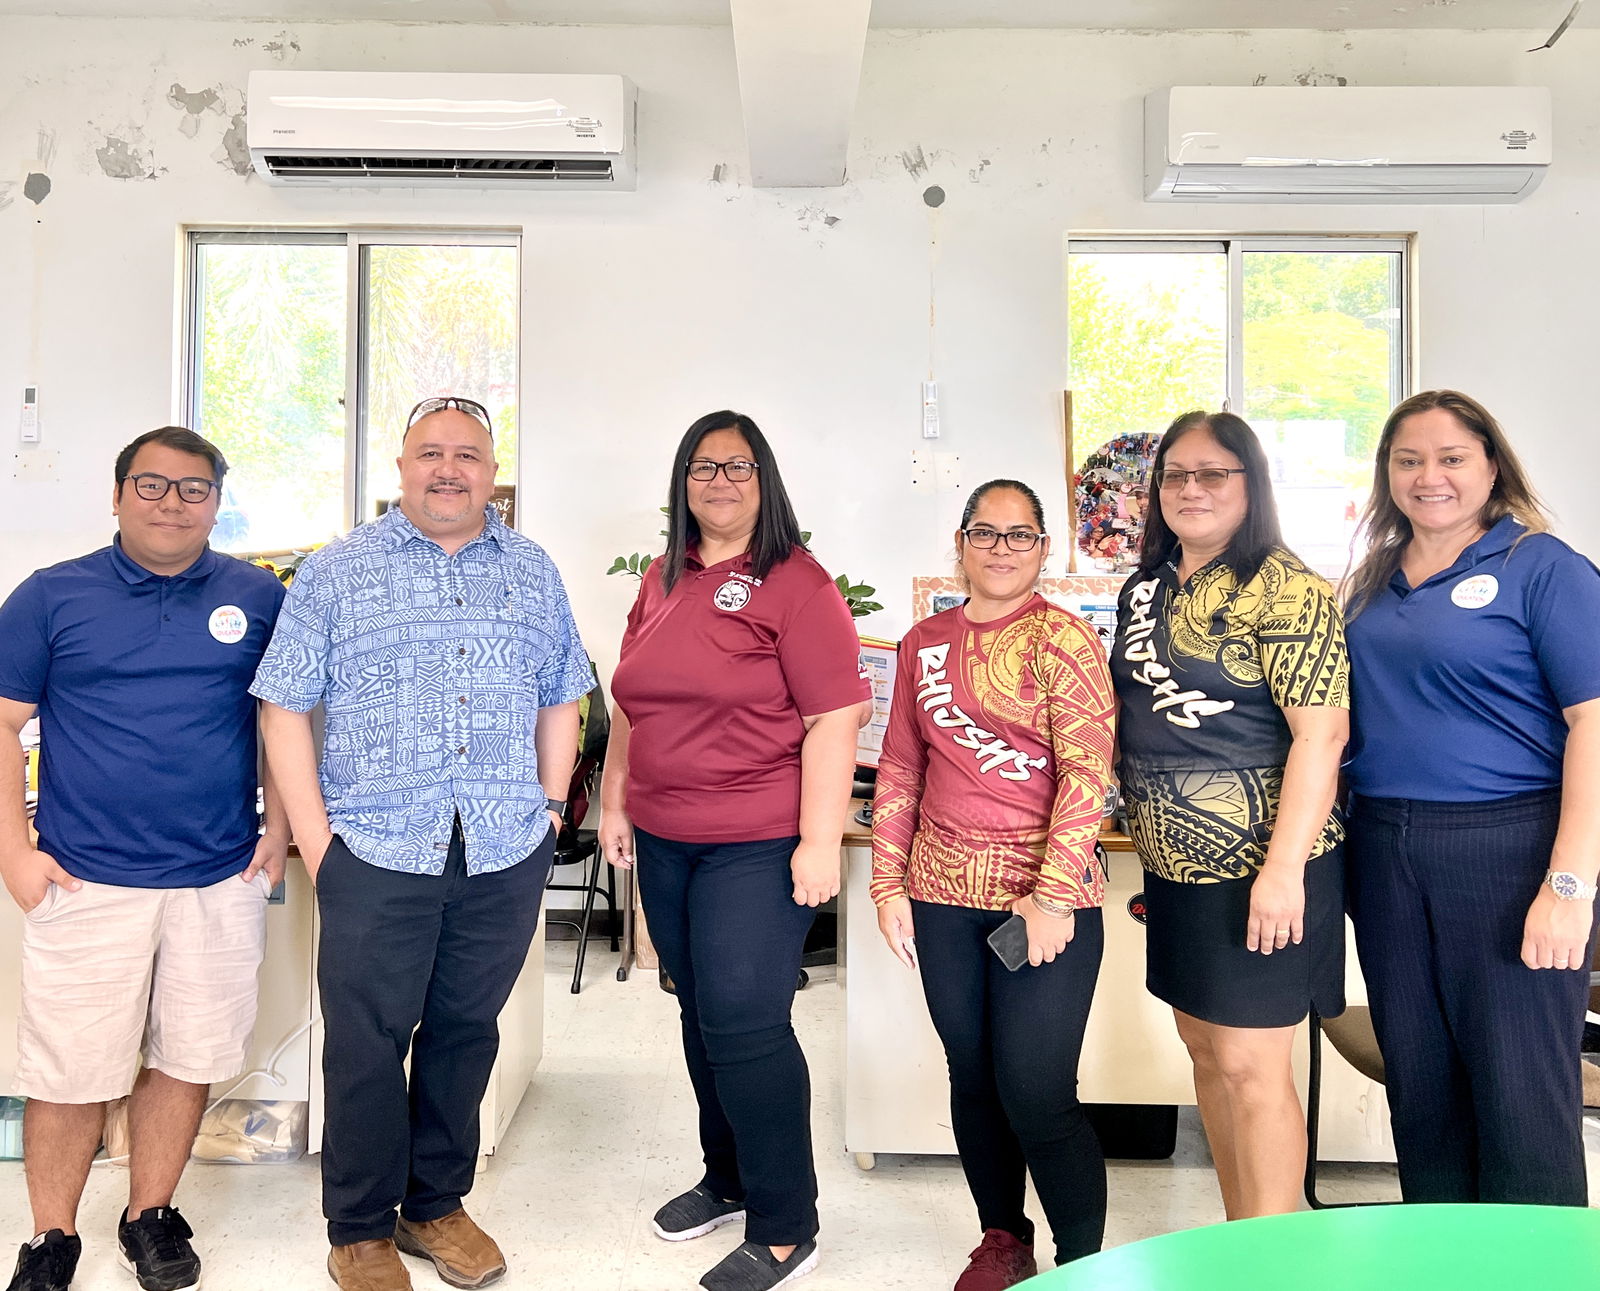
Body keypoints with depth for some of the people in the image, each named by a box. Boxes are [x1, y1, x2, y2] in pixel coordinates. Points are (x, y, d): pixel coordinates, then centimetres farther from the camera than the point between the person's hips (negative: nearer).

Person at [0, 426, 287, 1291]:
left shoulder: (258, 598, 3)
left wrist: (278, 828, 1)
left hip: (221, 880, 1)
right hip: (85, 881, -1)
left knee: (188, 1058, 12)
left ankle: (150, 1218, 33)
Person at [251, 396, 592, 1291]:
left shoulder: (534, 572, 10)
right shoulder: (338, 571, 2)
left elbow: (561, 700, 14)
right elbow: (286, 708, -1)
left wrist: (552, 807, 6)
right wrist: (315, 836, -7)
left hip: (507, 853, 3)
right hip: (376, 851, -2)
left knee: (466, 1033, 13)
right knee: (367, 1043, 7)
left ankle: (436, 1206, 33)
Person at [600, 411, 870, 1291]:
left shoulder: (796, 583, -10)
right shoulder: (662, 582, 11)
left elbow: (834, 718, -15)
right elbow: (631, 706, 18)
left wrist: (819, 841, -18)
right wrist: (615, 801, 15)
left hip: (759, 847, -6)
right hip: (664, 843, 7)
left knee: (744, 1022, -4)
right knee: (702, 1014, 16)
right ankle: (728, 1179, 36)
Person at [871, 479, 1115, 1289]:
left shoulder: (1061, 637, -5)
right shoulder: (924, 643, 10)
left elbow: (1087, 771, -11)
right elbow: (899, 769, 12)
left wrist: (1053, 895, -16)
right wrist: (888, 884, 8)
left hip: (1044, 897, -4)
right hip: (944, 894, 5)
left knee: (1036, 1096, -3)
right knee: (972, 1079, 14)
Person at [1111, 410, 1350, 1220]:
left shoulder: (1282, 588, -12)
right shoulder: (1146, 588, 10)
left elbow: (1321, 730, -18)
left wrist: (1284, 866, -23)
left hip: (1257, 864, -8)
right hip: (1175, 863, 8)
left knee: (1249, 1065, 0)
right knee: (1204, 1049, 16)